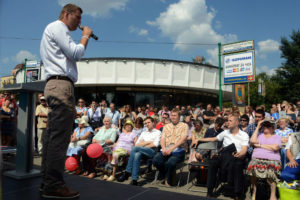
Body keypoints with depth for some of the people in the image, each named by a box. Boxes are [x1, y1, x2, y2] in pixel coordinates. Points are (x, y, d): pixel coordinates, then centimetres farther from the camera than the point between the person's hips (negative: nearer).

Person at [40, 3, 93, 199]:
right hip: (61, 84, -11)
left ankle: (47, 182, 13)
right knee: (60, 136, -13)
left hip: (55, 85, 11)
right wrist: (86, 36, 3)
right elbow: (75, 53, -9)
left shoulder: (53, 30, 32)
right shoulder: (57, 26, 2)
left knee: (53, 135, 8)